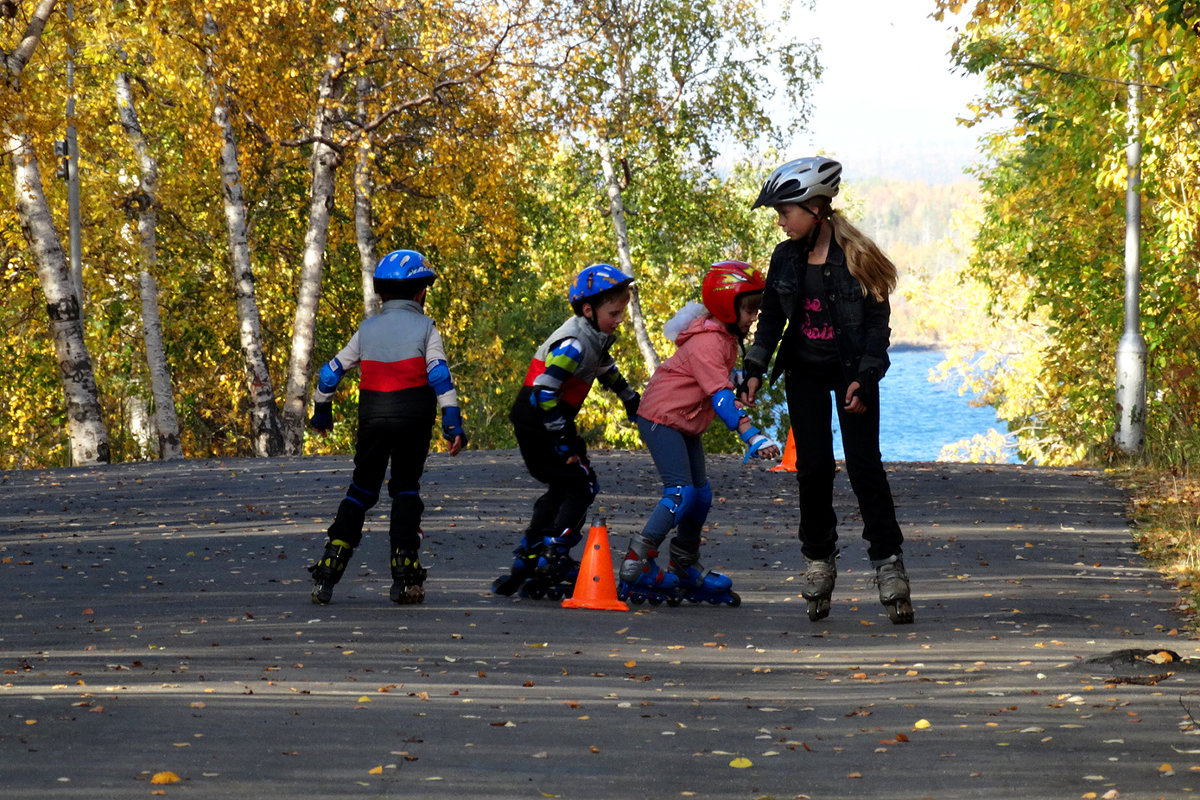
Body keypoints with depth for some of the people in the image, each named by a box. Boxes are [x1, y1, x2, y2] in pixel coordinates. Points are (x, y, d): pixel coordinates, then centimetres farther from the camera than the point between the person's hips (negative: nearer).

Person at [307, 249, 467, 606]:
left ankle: (326, 575, -3)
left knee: (361, 489, 11)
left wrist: (321, 411, 28)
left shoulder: (367, 330, 10)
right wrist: (453, 423, -15)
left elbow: (331, 373, 14)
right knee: (406, 488, 11)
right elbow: (440, 376, -12)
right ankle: (405, 575, 2)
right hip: (414, 419, -2)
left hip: (372, 418, 2)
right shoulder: (425, 328, 0)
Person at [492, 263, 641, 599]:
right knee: (580, 485, -6)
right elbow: (545, 393, -30)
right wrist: (566, 440, -26)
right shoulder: (574, 345, -24)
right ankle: (551, 562, -8)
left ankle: (527, 559, 21)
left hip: (531, 424, 10)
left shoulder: (596, 336, 8)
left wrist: (631, 399, 34)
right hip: (538, 425, -10)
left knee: (562, 488, 18)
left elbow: (605, 368, 30)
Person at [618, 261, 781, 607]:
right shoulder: (707, 342, -25)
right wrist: (752, 436, -43)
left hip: (687, 423, 10)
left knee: (701, 495, 11)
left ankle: (686, 569, 23)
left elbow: (726, 385, 23)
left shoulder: (728, 338, 7)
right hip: (661, 417, -10)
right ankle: (636, 566, -19)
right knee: (681, 492, -19)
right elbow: (721, 396, -35)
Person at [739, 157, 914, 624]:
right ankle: (818, 564, 11)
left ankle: (889, 564, -5)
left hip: (852, 372, -4)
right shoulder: (785, 258, 1)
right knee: (813, 467, 0)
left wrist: (864, 379, -19)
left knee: (863, 464, -10)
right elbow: (771, 319, 10)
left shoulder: (856, 258, -12)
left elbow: (878, 323, -9)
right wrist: (754, 370, -2)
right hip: (805, 374, 4)